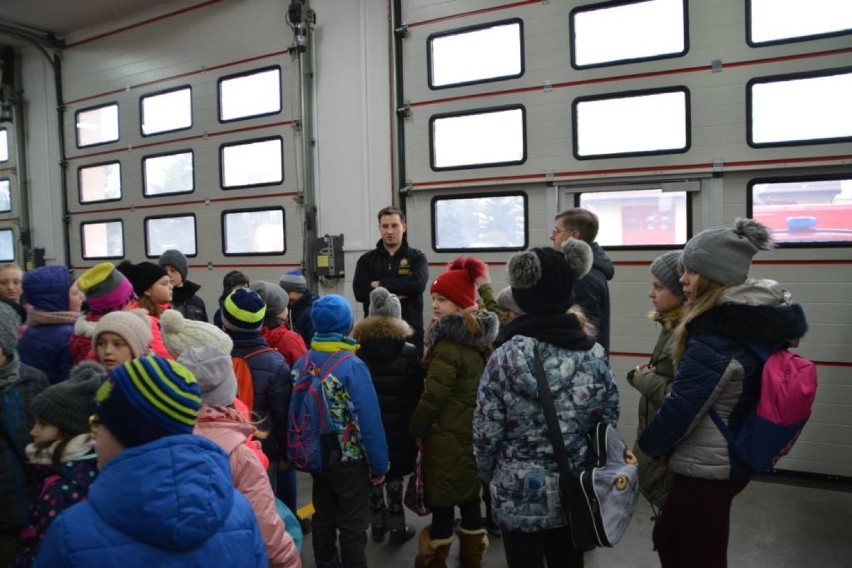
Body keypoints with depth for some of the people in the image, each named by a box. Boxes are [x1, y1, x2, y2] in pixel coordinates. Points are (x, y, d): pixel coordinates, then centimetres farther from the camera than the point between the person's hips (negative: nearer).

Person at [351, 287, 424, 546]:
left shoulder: (357, 351, -6)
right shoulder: (409, 352, -10)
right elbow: (418, 393, -5)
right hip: (399, 429, -2)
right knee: (394, 477, 8)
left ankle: (377, 525, 27)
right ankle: (397, 527, 19)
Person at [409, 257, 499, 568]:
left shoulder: (448, 343, -21)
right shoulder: (480, 336, 6)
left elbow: (433, 396, -20)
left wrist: (415, 430, -5)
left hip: (446, 435, -9)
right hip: (474, 430, 9)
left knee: (442, 502, 5)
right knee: (470, 497, 18)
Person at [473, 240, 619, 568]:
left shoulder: (505, 357, -18)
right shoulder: (594, 355, -6)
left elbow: (486, 434, -13)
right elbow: (609, 424, 1)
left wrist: (490, 476, 6)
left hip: (520, 493, -3)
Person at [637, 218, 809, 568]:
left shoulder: (717, 335, -26)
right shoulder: (760, 320, 2)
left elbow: (682, 407, -23)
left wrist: (648, 445, -4)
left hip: (706, 468, -9)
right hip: (733, 458, 9)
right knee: (668, 538, 24)